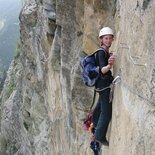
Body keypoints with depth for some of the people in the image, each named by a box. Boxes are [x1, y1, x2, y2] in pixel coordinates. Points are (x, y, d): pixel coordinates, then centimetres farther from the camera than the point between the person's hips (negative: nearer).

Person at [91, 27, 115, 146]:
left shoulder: (106, 51, 5)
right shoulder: (101, 52, -23)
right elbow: (102, 70, -37)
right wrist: (109, 65, -56)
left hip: (103, 83, 10)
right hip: (104, 83, -10)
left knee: (102, 103, 32)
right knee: (107, 112, -7)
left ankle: (95, 122, 55)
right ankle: (100, 136, 3)